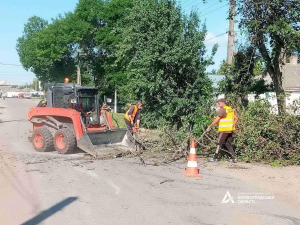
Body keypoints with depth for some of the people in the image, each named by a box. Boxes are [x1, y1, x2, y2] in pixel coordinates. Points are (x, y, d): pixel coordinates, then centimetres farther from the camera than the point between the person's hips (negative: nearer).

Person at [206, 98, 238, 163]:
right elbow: (236, 119, 15)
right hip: (230, 130, 8)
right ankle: (233, 158, 9)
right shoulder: (231, 109, 12)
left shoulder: (222, 110, -13)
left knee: (219, 143, 0)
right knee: (228, 144, 13)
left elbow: (216, 120, -15)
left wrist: (209, 127, -9)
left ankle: (215, 158, 6)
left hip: (224, 130, -8)